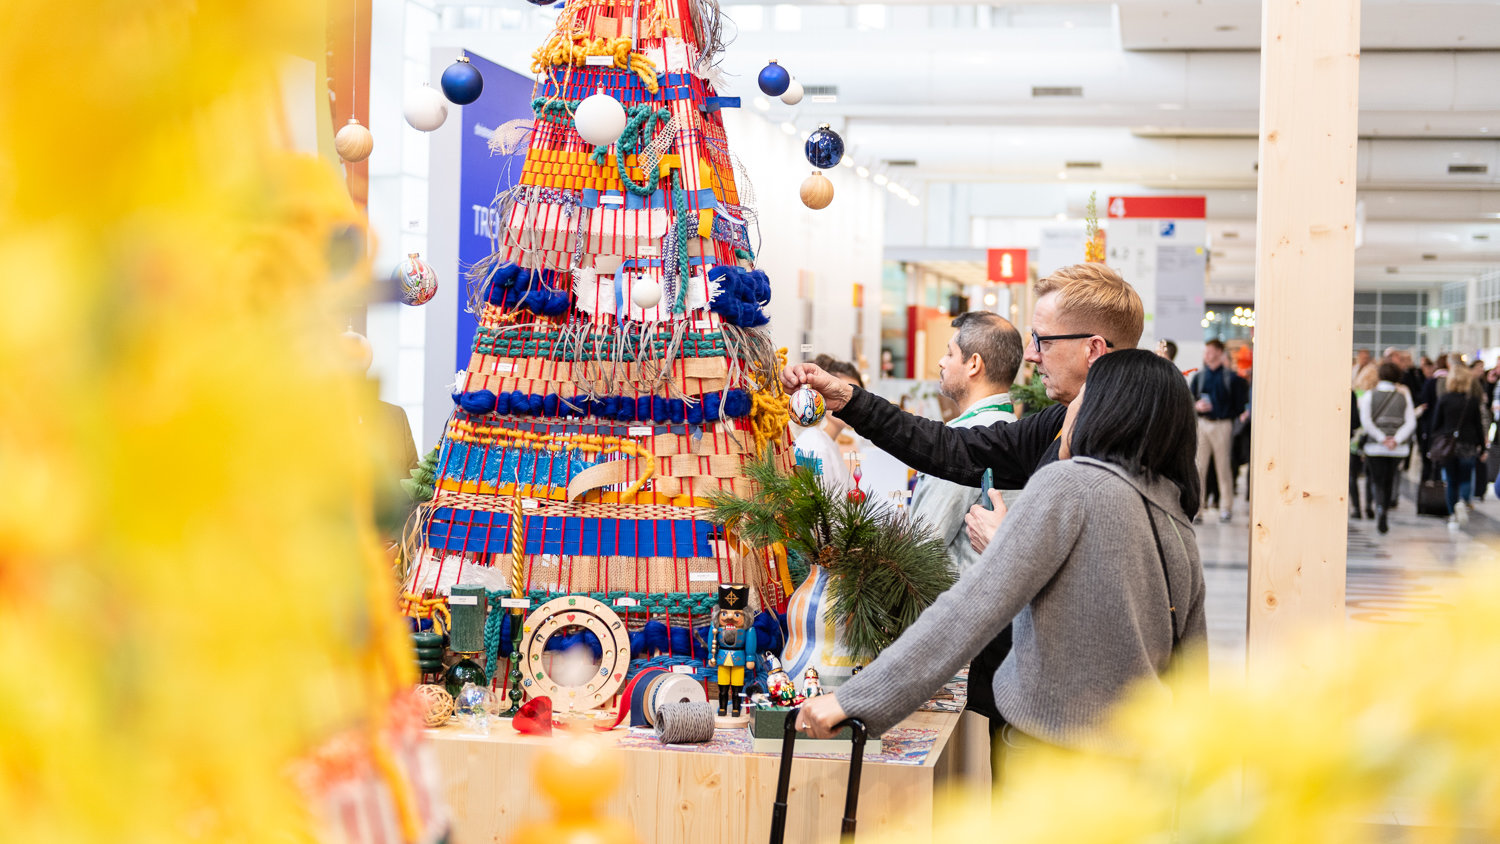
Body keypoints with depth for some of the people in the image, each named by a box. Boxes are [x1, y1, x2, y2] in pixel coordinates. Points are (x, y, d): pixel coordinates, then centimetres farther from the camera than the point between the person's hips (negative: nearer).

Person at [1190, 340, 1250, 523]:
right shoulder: (1199, 376, 12)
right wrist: (1196, 406, -9)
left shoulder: (1231, 377, 3)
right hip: (1201, 424, 2)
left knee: (1223, 466, 2)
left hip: (1222, 425, -2)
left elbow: (1238, 405, 1)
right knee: (1198, 466, -3)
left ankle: (1226, 507, 10)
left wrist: (1231, 423, -9)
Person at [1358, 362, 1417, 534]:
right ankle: (1382, 519, 19)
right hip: (1398, 449, 2)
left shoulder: (1369, 396, 0)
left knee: (1377, 481, 1)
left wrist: (1381, 439, -12)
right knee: (1389, 481, 15)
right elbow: (1410, 422, -3)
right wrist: (1396, 440, -11)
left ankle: (1379, 508, -26)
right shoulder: (1404, 396, 6)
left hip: (1375, 447, -2)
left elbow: (1365, 421, -11)